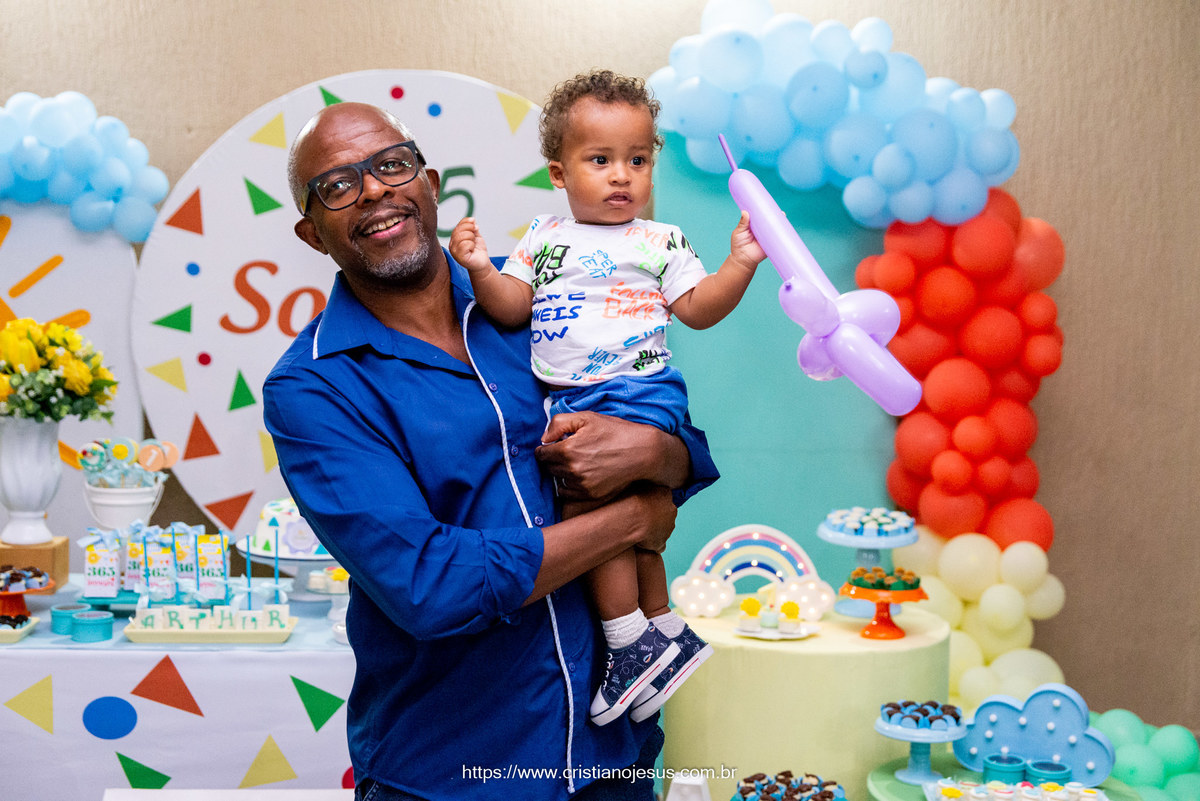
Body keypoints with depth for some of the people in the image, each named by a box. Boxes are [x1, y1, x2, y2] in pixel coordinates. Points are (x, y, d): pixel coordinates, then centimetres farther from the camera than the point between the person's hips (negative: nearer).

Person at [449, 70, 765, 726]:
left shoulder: (660, 243, 5)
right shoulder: (544, 237, 12)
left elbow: (697, 309, 1)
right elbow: (512, 309, 7)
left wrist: (739, 264, -11)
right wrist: (480, 270, -10)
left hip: (636, 394, -5)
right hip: (564, 402, 5)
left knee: (588, 497, -20)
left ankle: (633, 644, -9)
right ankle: (666, 633, 29)